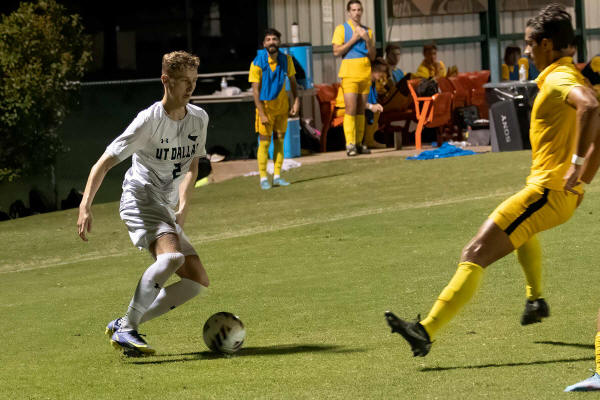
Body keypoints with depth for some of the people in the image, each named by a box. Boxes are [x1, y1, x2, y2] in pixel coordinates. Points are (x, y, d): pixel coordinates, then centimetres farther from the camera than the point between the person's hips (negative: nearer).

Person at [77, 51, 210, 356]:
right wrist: (85, 206, -27)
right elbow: (105, 162, -15)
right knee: (170, 257, -34)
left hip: (166, 210, 8)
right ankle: (126, 328, -27)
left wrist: (183, 208, 2)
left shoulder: (199, 118, 5)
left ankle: (123, 326, 3)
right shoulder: (149, 120, -14)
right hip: (140, 200, -8)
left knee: (198, 281, -1)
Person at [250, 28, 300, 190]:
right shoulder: (257, 63, -15)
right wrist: (261, 113, -18)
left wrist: (296, 101, -1)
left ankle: (277, 176, 13)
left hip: (282, 106, 4)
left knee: (279, 141, 6)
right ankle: (263, 178, 4)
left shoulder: (286, 60, -3)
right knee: (264, 142, -3)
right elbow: (255, 90, -14)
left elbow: (292, 81, 10)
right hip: (265, 105, -4)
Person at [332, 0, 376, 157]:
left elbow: (372, 56, 12)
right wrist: (353, 39, -10)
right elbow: (336, 51, -5)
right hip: (350, 73, -4)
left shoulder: (367, 31, 16)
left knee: (361, 111, 3)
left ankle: (359, 143, 5)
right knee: (350, 110, -12)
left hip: (365, 73, 4)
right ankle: (350, 145, -14)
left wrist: (367, 40, -4)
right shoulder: (341, 29, 5)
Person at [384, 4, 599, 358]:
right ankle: (536, 301, 51)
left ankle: (427, 331, -22)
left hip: (548, 190, -10)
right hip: (565, 194, 10)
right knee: (520, 227, 44)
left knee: (476, 254, -15)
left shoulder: (559, 79, -16)